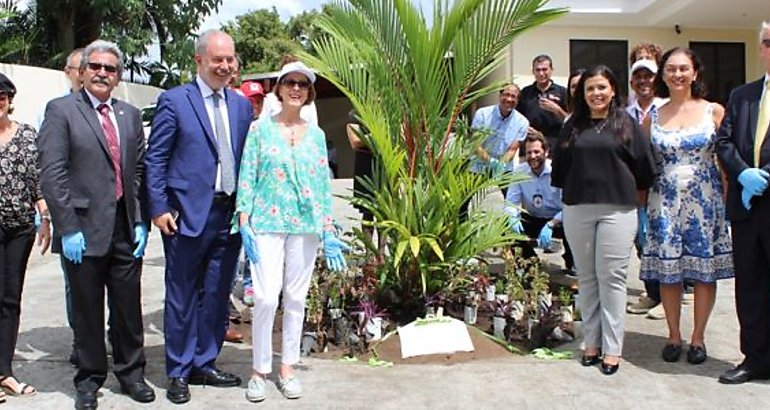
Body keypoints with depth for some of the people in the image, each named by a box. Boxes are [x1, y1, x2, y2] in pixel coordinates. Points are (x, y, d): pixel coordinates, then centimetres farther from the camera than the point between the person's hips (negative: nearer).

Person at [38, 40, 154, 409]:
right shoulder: (61, 110, -2)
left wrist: (141, 222, 4)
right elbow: (52, 174, -8)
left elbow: (139, 171, 12)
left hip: (125, 229, 4)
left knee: (129, 307, 11)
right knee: (87, 310, 8)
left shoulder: (130, 114, 12)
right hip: (84, 230, -3)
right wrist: (67, 228, -13)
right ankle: (89, 378, 26)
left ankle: (130, 372, 29)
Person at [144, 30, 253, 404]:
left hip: (230, 214, 5)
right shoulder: (174, 100, -2)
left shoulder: (242, 105, 12)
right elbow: (155, 159, -4)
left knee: (217, 296, 12)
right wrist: (159, 208, -10)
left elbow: (246, 159, 13)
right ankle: (178, 372, 20)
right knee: (182, 297, 6)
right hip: (188, 214, -4)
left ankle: (204, 365, 27)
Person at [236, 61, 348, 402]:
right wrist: (244, 223, -8)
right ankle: (259, 370, 8)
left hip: (306, 225, 3)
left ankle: (287, 368, 19)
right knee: (266, 297, -9)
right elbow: (246, 177, 0)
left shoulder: (316, 135, 11)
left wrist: (329, 232, 5)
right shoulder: (261, 129, 3)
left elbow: (324, 186, 10)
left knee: (296, 298, 6)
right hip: (267, 223, -3)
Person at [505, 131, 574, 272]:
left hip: (557, 220, -3)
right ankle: (530, 259, 9)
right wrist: (513, 218, -30)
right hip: (531, 220, 3)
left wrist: (550, 225, -39)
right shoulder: (519, 171, -7)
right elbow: (510, 202, -8)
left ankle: (571, 263, 0)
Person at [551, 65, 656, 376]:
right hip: (577, 210, 3)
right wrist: (570, 190, 12)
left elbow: (644, 167, 2)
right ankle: (591, 342, 19)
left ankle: (612, 348, 7)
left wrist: (626, 189, 8)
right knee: (586, 278, 9)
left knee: (612, 277, -1)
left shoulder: (626, 124, 3)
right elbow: (560, 166, 14)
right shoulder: (573, 126, 11)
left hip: (617, 209, -3)